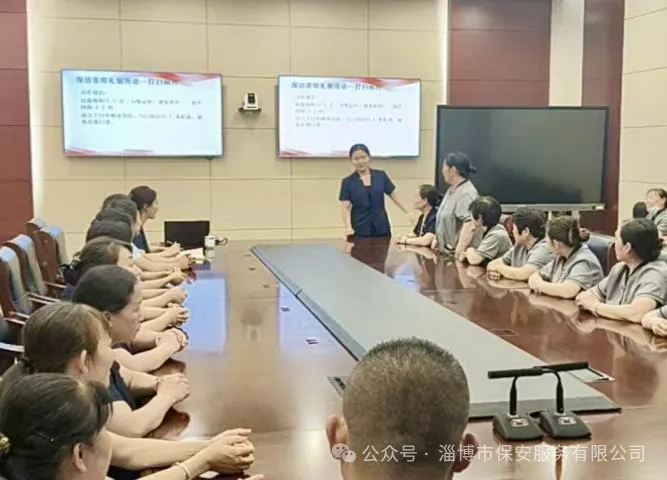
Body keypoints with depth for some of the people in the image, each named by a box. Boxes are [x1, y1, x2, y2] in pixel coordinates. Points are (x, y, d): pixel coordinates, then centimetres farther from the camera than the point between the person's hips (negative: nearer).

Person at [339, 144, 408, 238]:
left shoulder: (381, 176, 4)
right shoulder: (348, 182, -1)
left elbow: (394, 195, 11)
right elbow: (345, 208, -7)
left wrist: (408, 213, 5)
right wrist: (348, 227, -22)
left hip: (381, 228, 2)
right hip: (360, 230, -2)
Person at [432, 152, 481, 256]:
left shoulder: (467, 193, -18)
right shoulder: (452, 190, 15)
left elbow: (469, 224, -28)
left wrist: (460, 249, -31)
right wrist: (437, 239, 21)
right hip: (447, 252, 10)